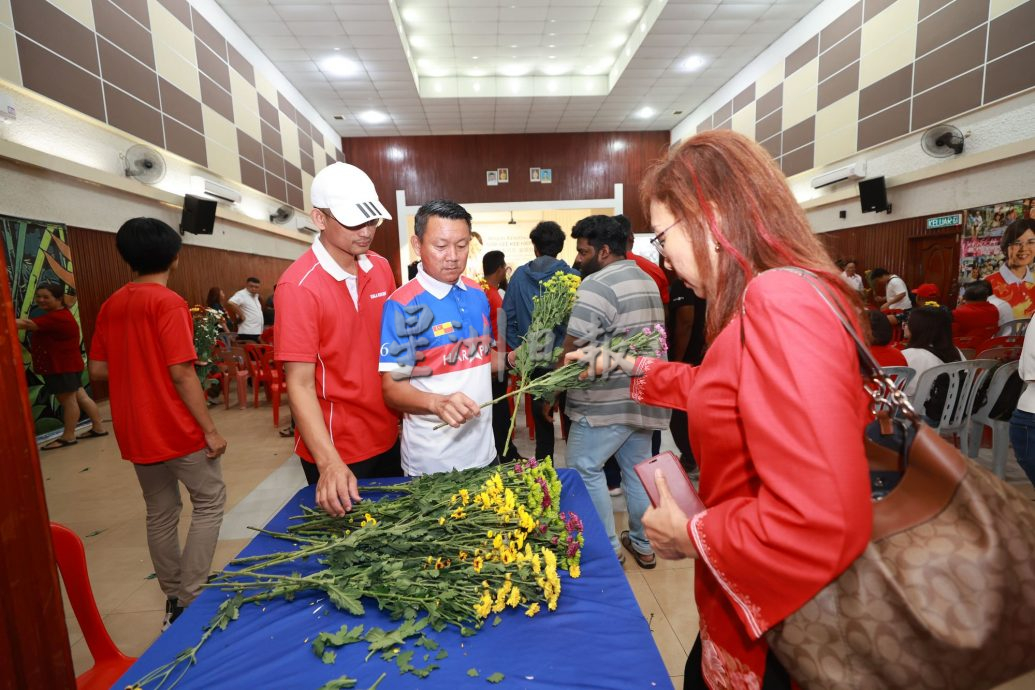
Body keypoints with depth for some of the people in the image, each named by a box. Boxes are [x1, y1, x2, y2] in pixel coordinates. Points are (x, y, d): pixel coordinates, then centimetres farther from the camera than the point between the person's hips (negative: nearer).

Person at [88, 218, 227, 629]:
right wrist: (210, 429, -14)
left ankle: (173, 600, 28)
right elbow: (182, 373, -19)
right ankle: (189, 600, 6)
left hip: (135, 432, 7)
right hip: (178, 429, -7)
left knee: (160, 513, 17)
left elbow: (98, 370, 9)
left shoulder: (110, 306, 6)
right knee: (209, 503, 8)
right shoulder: (168, 303, -15)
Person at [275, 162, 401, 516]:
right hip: (336, 450, -5)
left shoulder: (381, 268, 0)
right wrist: (329, 463, -29)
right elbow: (300, 384, -20)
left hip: (388, 437, 6)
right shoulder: (298, 286, -18)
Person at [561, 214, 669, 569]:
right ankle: (643, 546, 30)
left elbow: (573, 348, -18)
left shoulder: (597, 285, -15)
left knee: (584, 469, 5)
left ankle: (608, 548, 13)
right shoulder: (649, 281, 14)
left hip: (607, 402, -9)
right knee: (637, 469, 18)